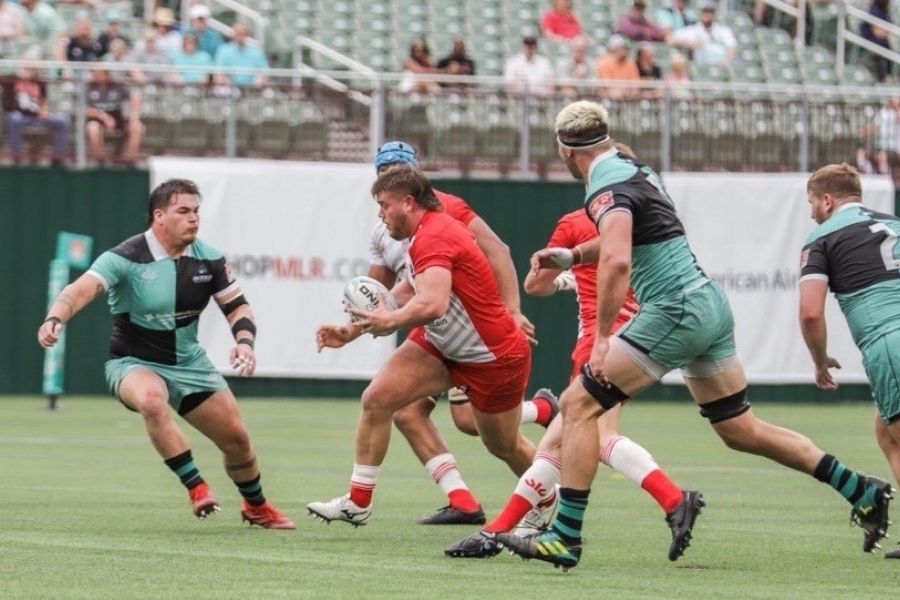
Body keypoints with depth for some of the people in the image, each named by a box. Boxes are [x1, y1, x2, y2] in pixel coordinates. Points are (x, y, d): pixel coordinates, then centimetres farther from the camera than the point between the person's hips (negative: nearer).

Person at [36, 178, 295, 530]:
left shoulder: (207, 259, -4)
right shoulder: (127, 258, -20)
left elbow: (237, 307, 4)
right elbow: (81, 290, -33)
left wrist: (245, 341, -17)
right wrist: (55, 319, -54)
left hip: (189, 363, 5)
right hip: (134, 364, -5)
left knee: (236, 437, 7)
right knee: (152, 399, -40)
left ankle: (256, 507, 36)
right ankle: (196, 487, -30)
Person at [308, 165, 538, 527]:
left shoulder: (434, 236, -28)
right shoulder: (426, 234, 4)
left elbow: (432, 305, -42)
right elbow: (404, 295, 12)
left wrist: (389, 322, -25)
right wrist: (352, 331, 5)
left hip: (494, 358, -9)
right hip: (442, 346, 9)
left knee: (505, 447, 11)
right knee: (376, 399, -7)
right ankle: (358, 503, 0)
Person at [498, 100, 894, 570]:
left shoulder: (608, 189, -13)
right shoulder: (634, 170, 16)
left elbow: (617, 261, -30)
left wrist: (602, 338, -26)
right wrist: (571, 256, 28)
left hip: (675, 312, -9)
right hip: (710, 304, 9)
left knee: (578, 404, -6)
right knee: (741, 430, 17)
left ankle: (565, 538, -8)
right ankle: (864, 492, 19)